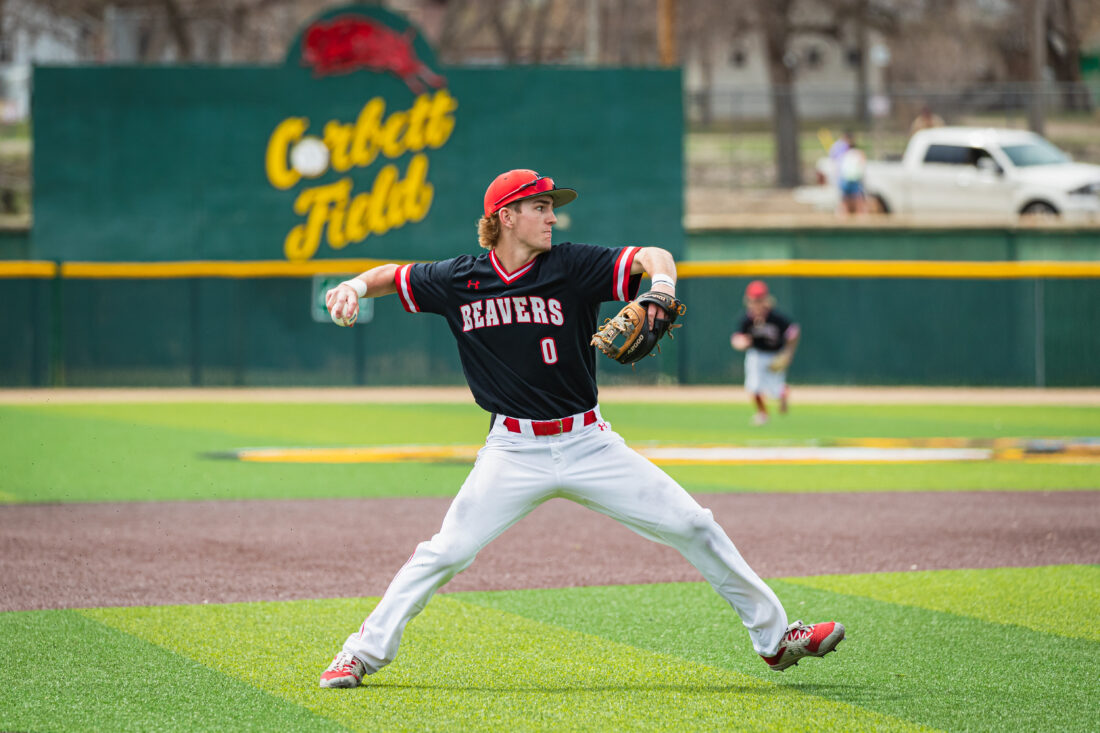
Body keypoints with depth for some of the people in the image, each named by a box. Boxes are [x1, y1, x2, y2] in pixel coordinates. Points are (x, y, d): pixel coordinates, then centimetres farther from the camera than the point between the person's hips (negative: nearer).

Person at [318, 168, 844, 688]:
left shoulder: (573, 266, -6)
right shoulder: (459, 280, -1)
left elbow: (654, 257, -15)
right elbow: (394, 276, 13)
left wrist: (660, 285, -38)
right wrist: (355, 286, -8)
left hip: (588, 445, 1)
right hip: (513, 450, 0)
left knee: (694, 528, -2)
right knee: (447, 551, -11)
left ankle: (773, 636, 9)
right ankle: (365, 652, 3)